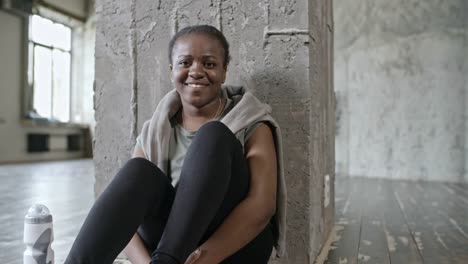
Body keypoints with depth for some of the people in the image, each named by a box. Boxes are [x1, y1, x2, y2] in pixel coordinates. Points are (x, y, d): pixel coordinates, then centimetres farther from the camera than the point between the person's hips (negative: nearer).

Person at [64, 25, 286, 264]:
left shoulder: (251, 123, 1)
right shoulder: (154, 132, 8)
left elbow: (262, 204, -14)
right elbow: (128, 207, -3)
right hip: (171, 241, 2)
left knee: (212, 136, -22)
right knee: (140, 172, -25)